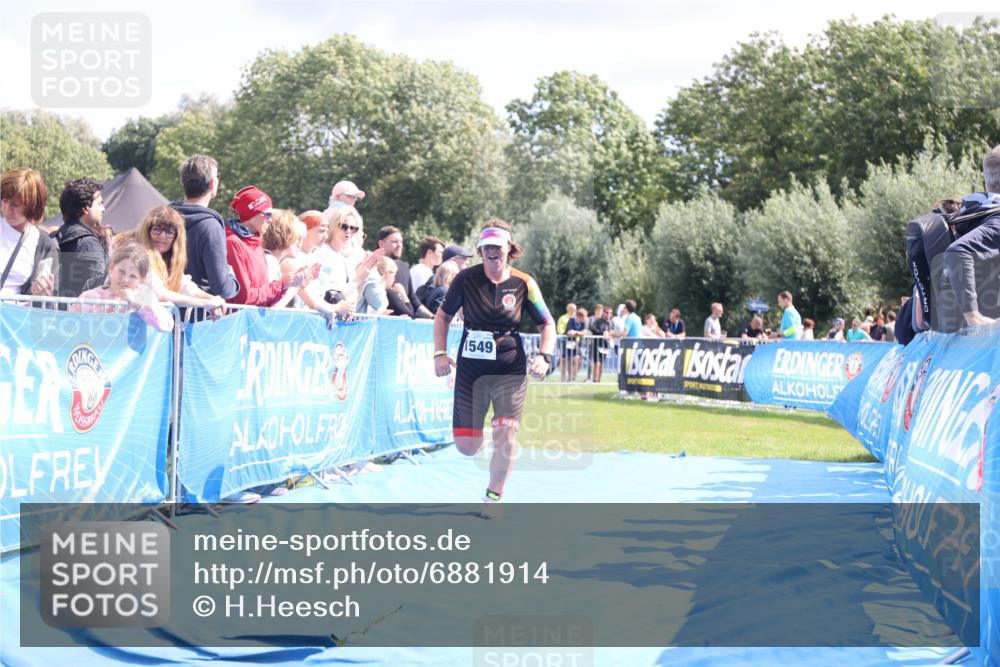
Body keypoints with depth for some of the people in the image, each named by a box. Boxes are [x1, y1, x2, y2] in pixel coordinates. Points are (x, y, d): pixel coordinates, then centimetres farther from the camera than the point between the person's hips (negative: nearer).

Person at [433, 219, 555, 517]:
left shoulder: (524, 283, -4)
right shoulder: (466, 279, -4)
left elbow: (547, 324, 5)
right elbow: (443, 316, 8)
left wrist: (544, 357, -10)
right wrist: (440, 353, -2)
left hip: (510, 371, -1)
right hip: (470, 369, 1)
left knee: (505, 437, -11)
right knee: (466, 446, 2)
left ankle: (493, 496, 11)